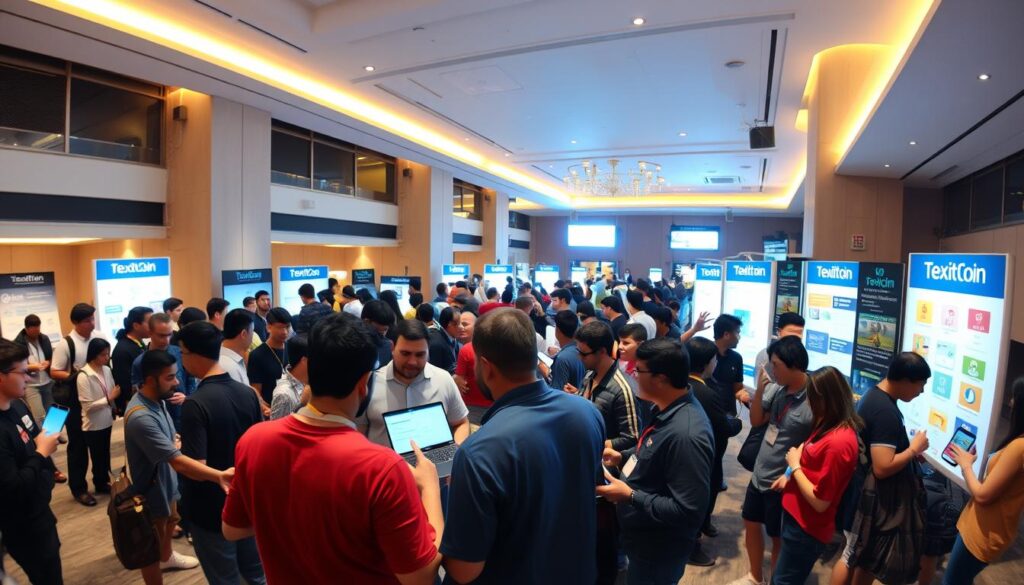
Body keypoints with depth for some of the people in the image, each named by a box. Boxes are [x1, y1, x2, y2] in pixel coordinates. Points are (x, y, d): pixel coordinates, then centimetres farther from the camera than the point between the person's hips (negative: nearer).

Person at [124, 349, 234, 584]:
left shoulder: (156, 399, -8)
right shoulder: (141, 417, -38)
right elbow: (177, 461, -44)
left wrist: (175, 442, -11)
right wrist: (219, 475, -51)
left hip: (166, 481, 9)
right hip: (151, 490, -9)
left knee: (170, 522, 33)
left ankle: (167, 557, 59)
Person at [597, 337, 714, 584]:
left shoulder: (686, 434, -35)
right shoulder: (668, 408, -4)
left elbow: (689, 511, -32)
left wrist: (630, 496, -28)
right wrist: (623, 457, 1)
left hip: (657, 550, -8)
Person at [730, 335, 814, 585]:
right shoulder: (776, 389, -7)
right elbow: (756, 420, 3)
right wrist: (759, 390, -12)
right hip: (760, 474, 7)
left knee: (778, 537, 14)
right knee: (751, 523, 22)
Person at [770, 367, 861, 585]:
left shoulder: (838, 442, -30)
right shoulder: (832, 427, 0)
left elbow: (819, 501, -25)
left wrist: (794, 466, -15)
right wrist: (790, 475, 2)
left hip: (806, 528, -9)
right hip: (798, 517, 9)